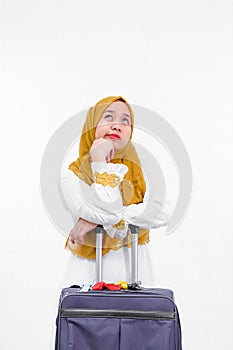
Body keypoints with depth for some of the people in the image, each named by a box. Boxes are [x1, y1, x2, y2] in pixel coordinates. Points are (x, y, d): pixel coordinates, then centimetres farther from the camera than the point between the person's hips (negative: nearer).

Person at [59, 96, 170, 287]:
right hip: (90, 270, -3)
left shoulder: (134, 169, 6)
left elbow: (162, 215, -12)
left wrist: (98, 219, -19)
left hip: (135, 268, 3)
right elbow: (108, 212, -19)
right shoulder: (72, 174, -5)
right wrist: (99, 162, -17)